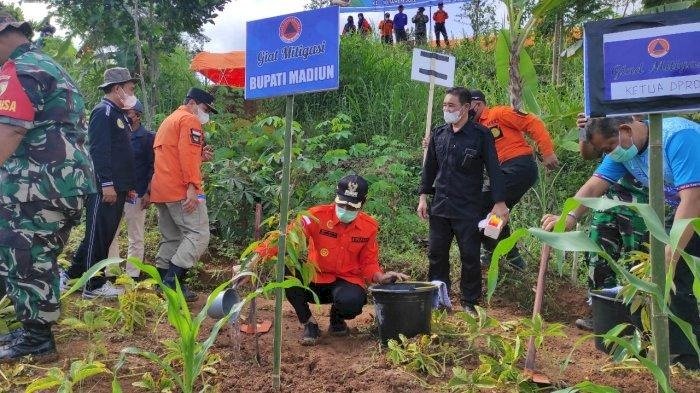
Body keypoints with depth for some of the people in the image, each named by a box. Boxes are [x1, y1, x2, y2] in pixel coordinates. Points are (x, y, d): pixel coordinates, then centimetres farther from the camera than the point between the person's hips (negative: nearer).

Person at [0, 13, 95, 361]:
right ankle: (37, 331, 30)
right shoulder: (51, 66, 21)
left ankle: (37, 342, 11)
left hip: (37, 189, -10)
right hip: (68, 183, 10)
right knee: (41, 263, 18)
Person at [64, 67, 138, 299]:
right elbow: (99, 150, -20)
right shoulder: (103, 112, -11)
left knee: (106, 234, 14)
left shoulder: (119, 114, 19)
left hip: (116, 187, 10)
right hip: (105, 187, -10)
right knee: (98, 234, -2)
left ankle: (72, 274, 25)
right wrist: (107, 184, -24)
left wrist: (127, 185, 21)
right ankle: (94, 286, 6)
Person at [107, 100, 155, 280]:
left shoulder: (148, 137, -1)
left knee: (136, 238, 2)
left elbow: (153, 167, -5)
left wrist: (148, 192, -12)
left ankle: (132, 275, 7)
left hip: (136, 194, -5)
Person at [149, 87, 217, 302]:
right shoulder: (190, 120, -4)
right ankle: (173, 281, -17)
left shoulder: (168, 121, 26)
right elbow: (187, 155, -17)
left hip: (160, 191, 10)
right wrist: (192, 187, -23)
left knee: (171, 238, 14)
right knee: (199, 234, -11)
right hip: (181, 190, -10)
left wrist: (199, 156, 16)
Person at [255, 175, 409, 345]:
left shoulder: (369, 227, -2)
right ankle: (309, 323, -7)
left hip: (348, 281, 0)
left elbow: (369, 264, 7)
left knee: (352, 302, -36)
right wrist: (259, 255, -38)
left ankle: (337, 319, 7)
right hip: (315, 280, 0)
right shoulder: (318, 216, -12)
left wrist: (381, 277, -15)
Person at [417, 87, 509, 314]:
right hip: (440, 206, 5)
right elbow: (429, 167, 15)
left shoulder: (481, 135, -7)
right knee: (436, 253, 8)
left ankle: (470, 302, 16)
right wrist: (423, 196, 11)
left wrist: (499, 203, -12)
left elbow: (493, 170, -8)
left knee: (470, 256, 2)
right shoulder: (439, 134, 7)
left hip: (468, 208, -4)